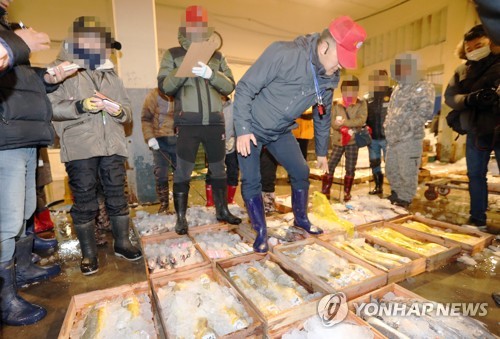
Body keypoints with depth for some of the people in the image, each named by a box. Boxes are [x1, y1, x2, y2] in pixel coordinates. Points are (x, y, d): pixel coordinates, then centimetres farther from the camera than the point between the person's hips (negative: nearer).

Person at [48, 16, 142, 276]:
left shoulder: (110, 74, 19)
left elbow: (128, 111, 16)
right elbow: (50, 107, -4)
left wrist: (119, 111, -7)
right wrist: (81, 106, -19)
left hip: (113, 146, 4)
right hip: (79, 149, -3)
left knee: (117, 196, 8)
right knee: (84, 201, 3)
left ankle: (122, 242, 22)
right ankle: (88, 253, 17)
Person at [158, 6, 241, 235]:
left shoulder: (217, 56, 14)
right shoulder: (173, 55, 8)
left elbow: (230, 86, 3)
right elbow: (164, 87, -2)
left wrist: (210, 74, -15)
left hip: (215, 121, 3)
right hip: (187, 123, -3)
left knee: (218, 168, 11)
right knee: (183, 171, 0)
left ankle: (222, 210, 26)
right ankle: (181, 217, 13)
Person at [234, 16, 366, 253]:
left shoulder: (330, 78, -5)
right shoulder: (283, 54, -27)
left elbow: (323, 116, 8)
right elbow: (245, 88, -22)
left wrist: (322, 152, 14)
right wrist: (243, 130, -25)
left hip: (281, 131, 6)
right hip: (252, 129, -5)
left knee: (301, 172, 7)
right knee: (251, 182, -4)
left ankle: (301, 219, 30)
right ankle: (261, 232, 15)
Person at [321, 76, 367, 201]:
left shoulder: (361, 104, 3)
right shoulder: (336, 104, 4)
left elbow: (362, 120, -12)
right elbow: (332, 122, -6)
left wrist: (344, 122, -20)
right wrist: (345, 129, -21)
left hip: (353, 140, 0)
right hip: (338, 140, 1)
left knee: (350, 168, 5)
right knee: (330, 166, -3)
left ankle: (347, 193, 19)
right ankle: (325, 191, 6)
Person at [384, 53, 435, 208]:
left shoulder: (424, 87, -3)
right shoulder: (398, 89, 19)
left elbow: (425, 112, -13)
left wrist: (405, 128, -17)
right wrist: (388, 127, 8)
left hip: (410, 139, -7)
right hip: (392, 139, 8)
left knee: (407, 172, -2)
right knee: (391, 170, 15)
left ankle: (404, 201, 11)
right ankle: (396, 194, 31)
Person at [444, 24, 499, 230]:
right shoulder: (462, 71, 10)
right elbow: (450, 96, 0)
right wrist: (469, 99, -20)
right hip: (476, 130, 4)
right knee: (475, 175, 11)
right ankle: (477, 218, 24)